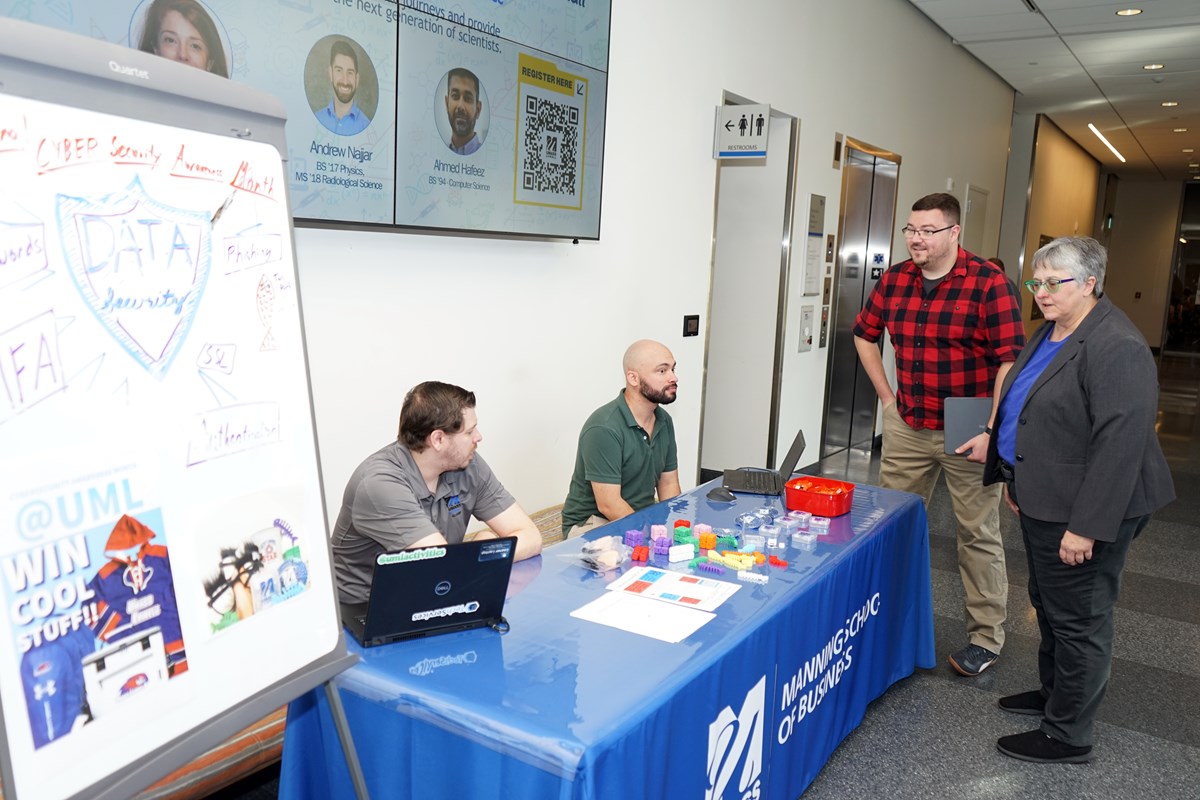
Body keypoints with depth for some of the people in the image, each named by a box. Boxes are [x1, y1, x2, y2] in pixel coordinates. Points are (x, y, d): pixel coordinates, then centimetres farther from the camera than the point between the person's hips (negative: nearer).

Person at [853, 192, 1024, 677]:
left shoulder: (989, 284, -13)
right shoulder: (895, 279, 3)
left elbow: (1011, 360, -16)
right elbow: (864, 333, 17)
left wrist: (992, 431, -20)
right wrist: (886, 395, 11)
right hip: (907, 427, 5)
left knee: (978, 536, 6)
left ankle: (986, 637, 21)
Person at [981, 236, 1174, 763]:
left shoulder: (1116, 347, -21)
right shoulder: (1049, 334, 10)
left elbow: (1120, 442, -26)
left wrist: (1086, 526, -26)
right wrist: (1014, 477, 20)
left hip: (1082, 512, -10)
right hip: (1041, 501, 10)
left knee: (1078, 620, 3)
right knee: (1047, 605, 22)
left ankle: (1068, 735, 18)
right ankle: (1053, 693, 41)